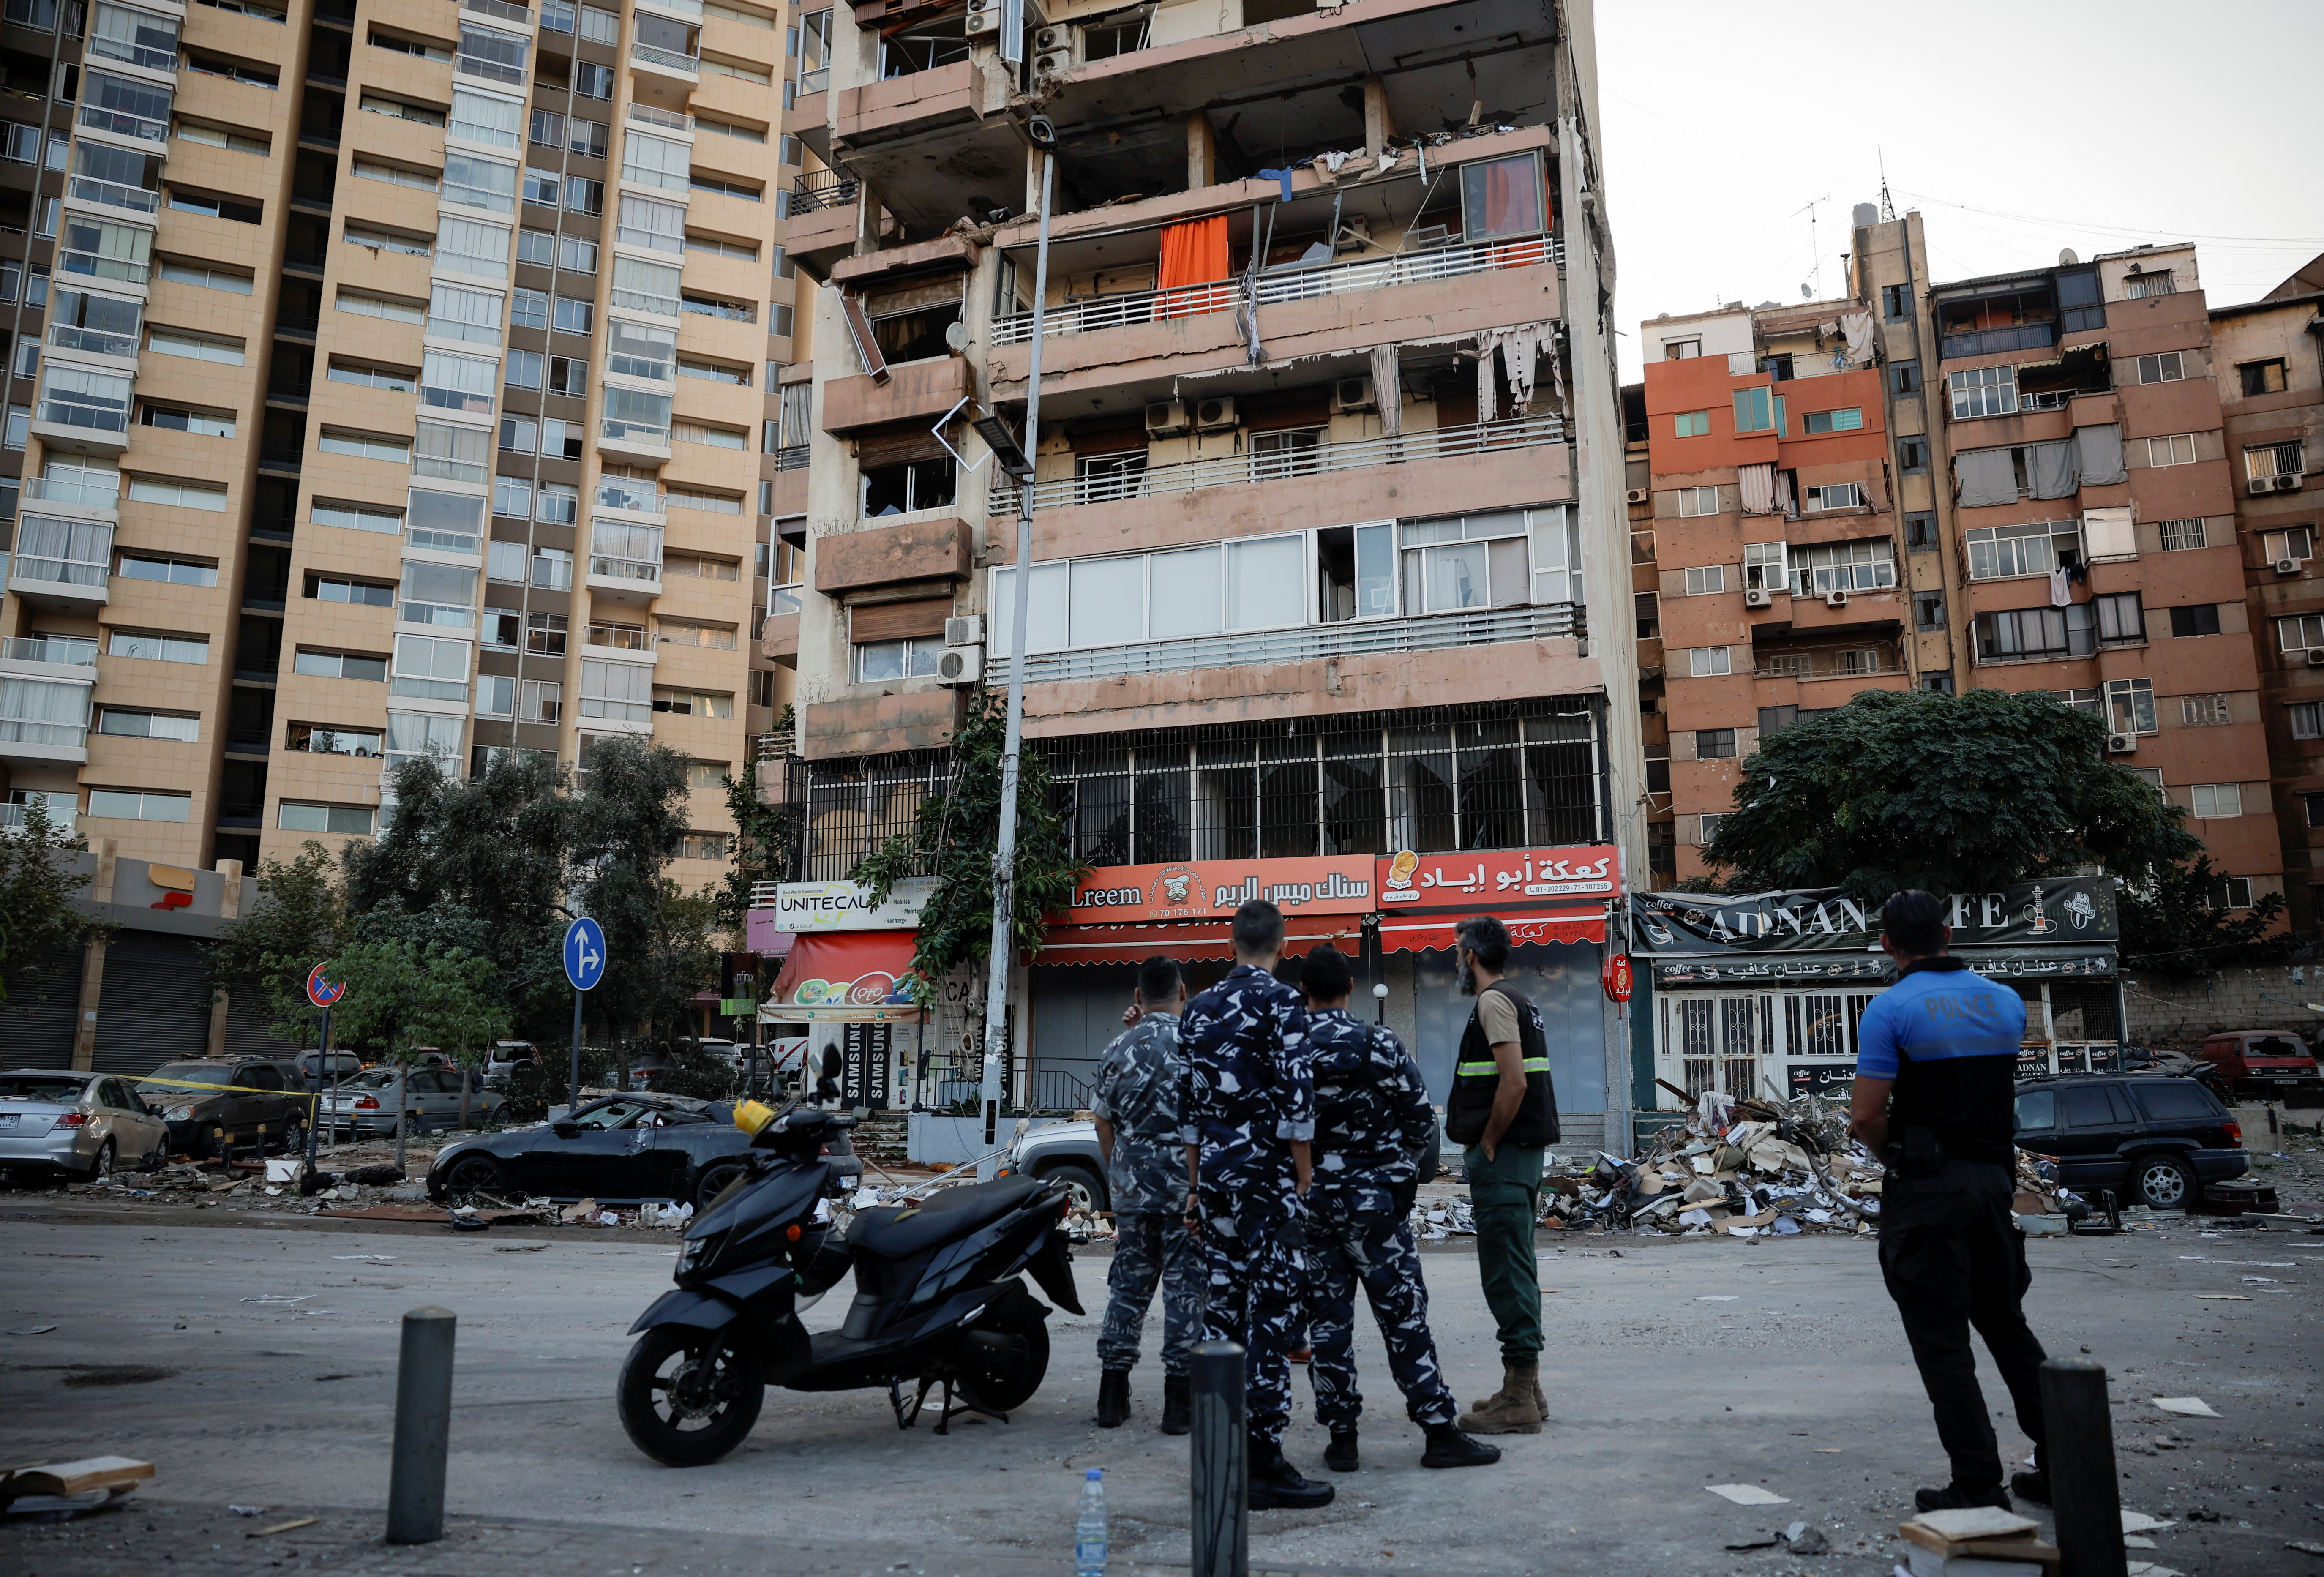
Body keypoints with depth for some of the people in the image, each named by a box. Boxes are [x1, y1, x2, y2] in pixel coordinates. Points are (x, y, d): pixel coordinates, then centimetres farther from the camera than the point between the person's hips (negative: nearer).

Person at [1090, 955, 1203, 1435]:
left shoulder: (1118, 1050, 4)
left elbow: (1104, 1125, 11)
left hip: (1132, 1186, 3)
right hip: (1187, 1186, -3)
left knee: (1128, 1285, 12)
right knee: (1186, 1287, 3)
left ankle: (1113, 1396, 16)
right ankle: (1178, 1401, 5)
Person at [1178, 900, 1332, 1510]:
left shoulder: (1198, 1009, 11)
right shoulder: (1281, 1001, -9)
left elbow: (1188, 1105, 14)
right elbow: (1296, 1096, -14)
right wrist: (1305, 1180, -6)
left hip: (1215, 1171, 7)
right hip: (1266, 1173, -7)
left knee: (1221, 1304, 11)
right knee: (1271, 1313, -4)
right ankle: (1264, 1463, -2)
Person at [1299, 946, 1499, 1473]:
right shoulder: (1380, 1045, -8)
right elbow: (1422, 1121, -3)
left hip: (1308, 1202, 2)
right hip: (1374, 1198, -2)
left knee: (1326, 1319, 8)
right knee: (1404, 1314, 3)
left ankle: (1341, 1438, 12)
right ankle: (1441, 1433, 7)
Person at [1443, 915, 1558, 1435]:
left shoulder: (1494, 1002, -12)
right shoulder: (1518, 1001, 19)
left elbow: (1514, 1082, -22)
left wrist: (1486, 1145, -14)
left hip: (1503, 1157, -11)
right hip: (1524, 1151, 11)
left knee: (1507, 1271, -7)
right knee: (1516, 1269, 16)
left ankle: (1518, 1400, -3)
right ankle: (1525, 1386, 24)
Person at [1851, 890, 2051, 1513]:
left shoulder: (1892, 1008, -13)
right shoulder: (2006, 1001, 7)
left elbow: (1865, 1116, -16)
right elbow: (2000, 1091, 18)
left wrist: (1892, 1151, 3)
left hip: (1928, 1188, -6)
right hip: (1995, 1177, 6)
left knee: (1942, 1340, 0)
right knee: (2007, 1325, 20)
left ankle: (1979, 1485, 2)